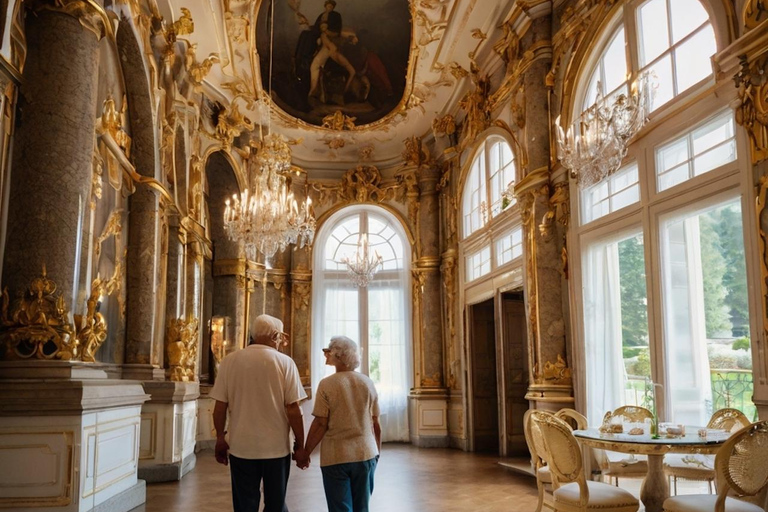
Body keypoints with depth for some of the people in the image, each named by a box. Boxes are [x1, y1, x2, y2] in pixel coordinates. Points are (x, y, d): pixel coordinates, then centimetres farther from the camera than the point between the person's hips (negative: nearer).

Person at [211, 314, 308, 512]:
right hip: (276, 447, -1)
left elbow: (220, 407, 0)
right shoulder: (285, 362, -9)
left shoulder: (229, 361, -3)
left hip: (241, 447, 2)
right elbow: (293, 409, -10)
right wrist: (300, 445, 0)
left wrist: (220, 438, 13)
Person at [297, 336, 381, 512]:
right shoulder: (367, 383, 2)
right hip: (366, 454, 3)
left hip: (335, 457, -3)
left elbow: (320, 424, -11)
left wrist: (305, 453, 0)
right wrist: (377, 451, 18)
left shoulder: (327, 384, -9)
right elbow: (375, 424, 4)